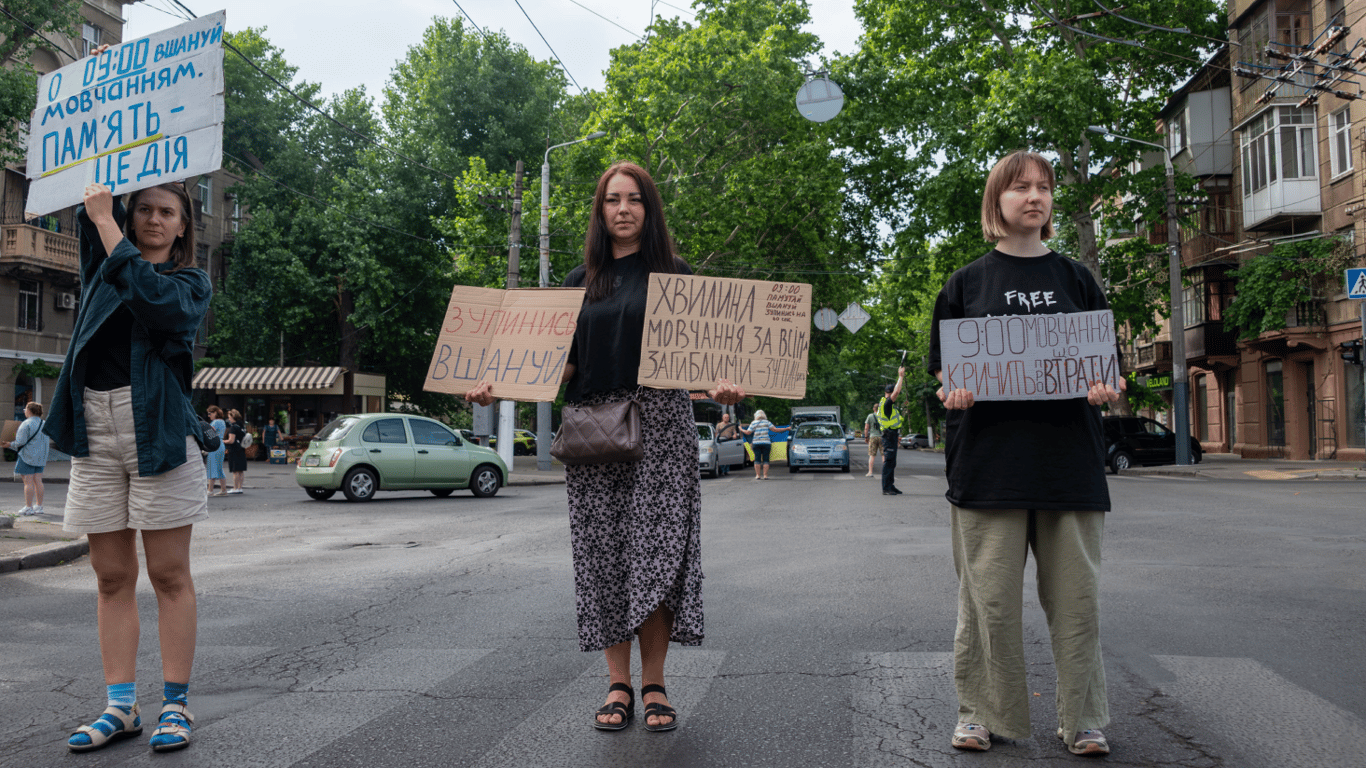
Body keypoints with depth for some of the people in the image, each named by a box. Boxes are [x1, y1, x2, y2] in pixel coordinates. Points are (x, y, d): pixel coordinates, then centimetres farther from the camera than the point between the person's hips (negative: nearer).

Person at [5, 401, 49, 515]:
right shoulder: (44, 424, 10)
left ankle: (28, 507, -1)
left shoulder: (26, 424, -13)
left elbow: (21, 442, -16)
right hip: (41, 457, 7)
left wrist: (9, 445, 0)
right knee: (38, 481, 9)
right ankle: (39, 506, 11)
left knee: (28, 482, -3)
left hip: (28, 456, -7)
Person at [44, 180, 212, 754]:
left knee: (169, 576, -2)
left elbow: (155, 298, -15)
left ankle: (175, 705, 4)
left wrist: (107, 224, -11)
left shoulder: (191, 281, 5)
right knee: (112, 578, 6)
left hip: (157, 426, -4)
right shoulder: (100, 264, 19)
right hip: (94, 427, 4)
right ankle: (120, 707, 12)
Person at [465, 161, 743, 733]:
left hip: (659, 424, -3)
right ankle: (618, 684, 10)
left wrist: (719, 386, -22)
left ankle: (654, 685, 5)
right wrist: (500, 386, -1)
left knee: (656, 548, -6)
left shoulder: (675, 273, 7)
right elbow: (565, 362, 12)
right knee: (604, 552, 1)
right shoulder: (582, 281, 16)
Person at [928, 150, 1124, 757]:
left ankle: (1083, 720, 15)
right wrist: (954, 389, -13)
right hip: (988, 457, -1)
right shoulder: (966, 283, 10)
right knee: (989, 596, 0)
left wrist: (1106, 386, -8)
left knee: (1076, 594, 2)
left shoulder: (1075, 280, 14)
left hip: (1068, 455, 2)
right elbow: (943, 368, 9)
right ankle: (981, 713, 15)